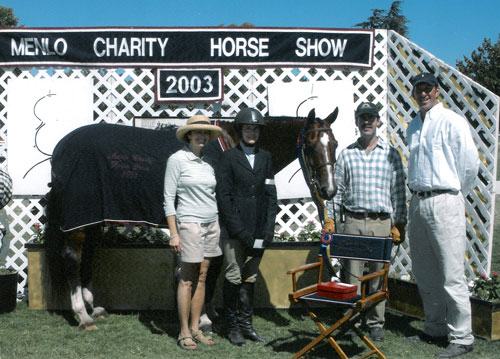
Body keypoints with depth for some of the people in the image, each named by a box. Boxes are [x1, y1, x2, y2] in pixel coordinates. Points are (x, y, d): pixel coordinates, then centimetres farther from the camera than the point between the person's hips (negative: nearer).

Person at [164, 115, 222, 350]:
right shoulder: (177, 159, -6)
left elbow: (212, 196, 13)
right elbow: (169, 199, -8)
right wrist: (173, 233, -13)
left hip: (212, 225, 6)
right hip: (190, 224, -6)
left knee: (202, 278, 9)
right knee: (187, 279, 0)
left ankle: (196, 328, 17)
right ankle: (184, 332, 9)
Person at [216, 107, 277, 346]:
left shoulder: (265, 158, 13)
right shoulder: (229, 158, 0)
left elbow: (270, 194, 11)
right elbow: (223, 197, -5)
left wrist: (269, 227, 0)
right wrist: (239, 230, -11)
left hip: (258, 231, 4)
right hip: (233, 231, -4)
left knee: (250, 278, 9)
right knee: (234, 277, 0)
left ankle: (246, 323, 18)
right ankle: (233, 326, 11)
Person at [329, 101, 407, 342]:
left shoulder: (390, 154, 6)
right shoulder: (346, 154, 9)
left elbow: (399, 191, 6)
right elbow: (338, 191, 10)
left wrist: (399, 223, 2)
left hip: (381, 223, 0)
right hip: (352, 222, 1)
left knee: (378, 275, 5)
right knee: (351, 274, 2)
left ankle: (376, 323, 16)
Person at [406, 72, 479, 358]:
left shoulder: (452, 121, -6)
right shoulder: (414, 126, 16)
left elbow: (470, 164, -7)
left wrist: (454, 194, 2)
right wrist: (418, 192, 15)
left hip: (444, 203, -7)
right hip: (418, 202, 8)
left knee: (452, 276, -6)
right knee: (424, 273, 13)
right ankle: (435, 329, 26)